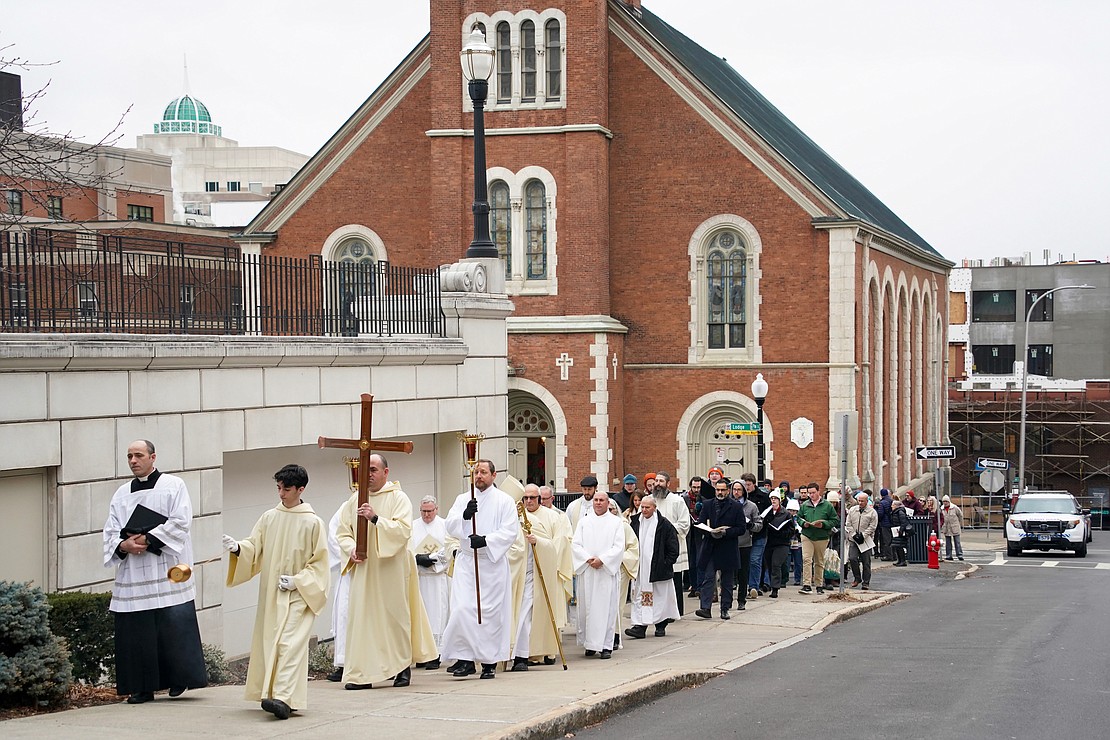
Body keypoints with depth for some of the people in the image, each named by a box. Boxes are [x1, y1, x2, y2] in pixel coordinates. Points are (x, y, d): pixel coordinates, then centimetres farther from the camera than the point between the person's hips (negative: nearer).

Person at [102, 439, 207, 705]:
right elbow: (111, 530, 12)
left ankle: (179, 679, 3)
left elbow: (181, 521, -7)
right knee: (136, 631, 0)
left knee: (173, 627, -7)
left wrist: (148, 539, -12)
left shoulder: (173, 485, 4)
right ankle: (142, 688, 4)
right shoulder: (121, 494, 17)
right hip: (132, 573, 4)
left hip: (167, 571, -4)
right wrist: (123, 545, -9)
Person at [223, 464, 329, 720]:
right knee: (270, 643, 5)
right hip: (270, 593, 5)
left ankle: (283, 698, -27)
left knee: (290, 644, -16)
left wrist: (297, 581, -13)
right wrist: (238, 548, -15)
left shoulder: (313, 523, -4)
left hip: (299, 595, -5)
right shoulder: (269, 518, 7)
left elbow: (319, 562, -2)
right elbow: (254, 548, 6)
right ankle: (284, 696, 14)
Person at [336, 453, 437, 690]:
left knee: (395, 615, 4)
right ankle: (361, 673, -2)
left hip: (391, 569, -3)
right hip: (363, 569, 3)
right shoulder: (355, 500, 10)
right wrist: (351, 550, -7)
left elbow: (404, 530, -15)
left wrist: (375, 518, -22)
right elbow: (343, 533, 12)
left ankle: (402, 667, 18)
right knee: (361, 616, -3)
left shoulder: (398, 498, -2)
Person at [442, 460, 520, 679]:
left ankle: (490, 662, 8)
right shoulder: (463, 499, 13)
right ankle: (465, 658, -6)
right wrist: (464, 516, -19)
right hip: (466, 562, 2)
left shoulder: (505, 501, 4)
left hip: (493, 563, -2)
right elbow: (451, 526, 2)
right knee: (462, 609, -11)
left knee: (491, 612, -1)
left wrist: (486, 540, -19)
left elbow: (510, 531, -6)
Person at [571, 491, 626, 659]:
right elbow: (575, 544, 4)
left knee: (607, 607, -4)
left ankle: (606, 646, -1)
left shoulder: (616, 522, 5)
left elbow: (619, 546, -3)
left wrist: (602, 560, -14)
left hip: (608, 571, -2)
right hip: (587, 571, 2)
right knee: (587, 607, 2)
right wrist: (588, 559, -11)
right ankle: (590, 644, 11)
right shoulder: (584, 522, 12)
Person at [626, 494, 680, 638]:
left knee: (660, 597, 7)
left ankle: (661, 625, 19)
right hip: (640, 569, 3)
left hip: (658, 569, -3)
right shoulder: (635, 522, 4)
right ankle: (640, 626, -6)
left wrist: (666, 563, -8)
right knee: (639, 596, -3)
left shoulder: (664, 525, -8)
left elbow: (673, 548, -4)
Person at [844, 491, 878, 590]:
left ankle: (866, 582, 9)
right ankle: (857, 578, 9)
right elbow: (848, 524, 6)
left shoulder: (872, 512, -1)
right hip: (853, 539, 2)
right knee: (852, 558, -9)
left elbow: (872, 527, -5)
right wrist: (854, 534, -7)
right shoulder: (852, 510, 8)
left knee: (866, 562, 0)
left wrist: (863, 535, -14)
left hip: (866, 540, -2)